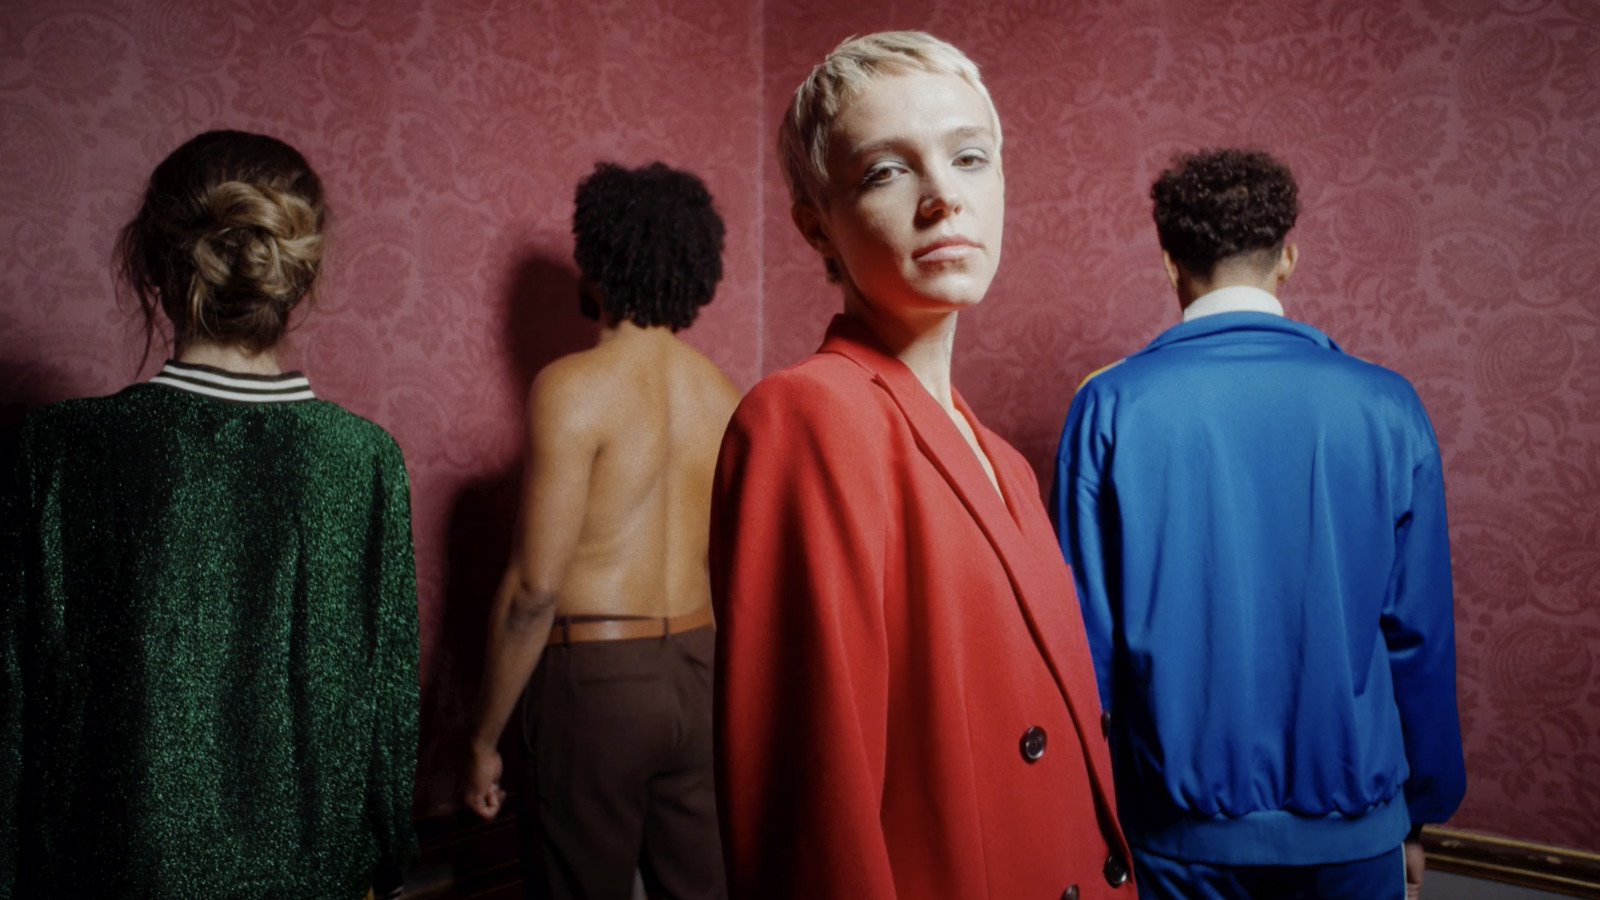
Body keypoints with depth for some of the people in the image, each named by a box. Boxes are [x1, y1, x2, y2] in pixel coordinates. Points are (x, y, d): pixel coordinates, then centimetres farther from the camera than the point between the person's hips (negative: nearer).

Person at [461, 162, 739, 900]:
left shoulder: (572, 388, -12)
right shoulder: (722, 394, 4)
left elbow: (534, 589, -14)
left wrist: (485, 740, -5)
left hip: (597, 680, -5)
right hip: (700, 678, 5)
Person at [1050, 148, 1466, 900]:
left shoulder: (1109, 408, -11)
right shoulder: (1386, 406, -7)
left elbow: (1085, 636, -7)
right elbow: (1419, 635, -1)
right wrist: (1420, 812, 12)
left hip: (1180, 830, -1)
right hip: (1353, 833, 1)